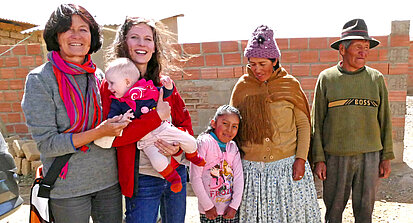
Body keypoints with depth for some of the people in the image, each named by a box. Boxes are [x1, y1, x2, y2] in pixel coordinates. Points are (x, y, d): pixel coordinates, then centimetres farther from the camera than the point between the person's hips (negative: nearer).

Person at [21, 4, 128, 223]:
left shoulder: (99, 76, 4)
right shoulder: (39, 79, -9)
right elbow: (46, 143, -15)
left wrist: (120, 122, -4)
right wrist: (98, 133, -24)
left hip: (109, 181, 4)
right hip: (68, 189, -4)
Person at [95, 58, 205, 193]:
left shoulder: (147, 89, 2)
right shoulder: (117, 103, 2)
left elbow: (163, 95, 15)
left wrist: (168, 87, -6)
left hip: (163, 128, 2)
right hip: (146, 139, -1)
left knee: (190, 141, -2)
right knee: (158, 161, -24)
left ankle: (192, 156, 34)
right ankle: (173, 178, 6)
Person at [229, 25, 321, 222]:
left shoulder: (290, 84, -1)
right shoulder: (242, 87, 1)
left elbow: (303, 124, 3)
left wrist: (300, 159, -6)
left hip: (288, 165, 0)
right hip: (252, 168, 1)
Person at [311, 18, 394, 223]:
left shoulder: (376, 78, 3)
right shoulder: (326, 78, -2)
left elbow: (384, 120, 9)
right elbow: (317, 121, 0)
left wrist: (386, 157, 7)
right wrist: (319, 159, -3)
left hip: (369, 156, 2)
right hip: (335, 157, -1)